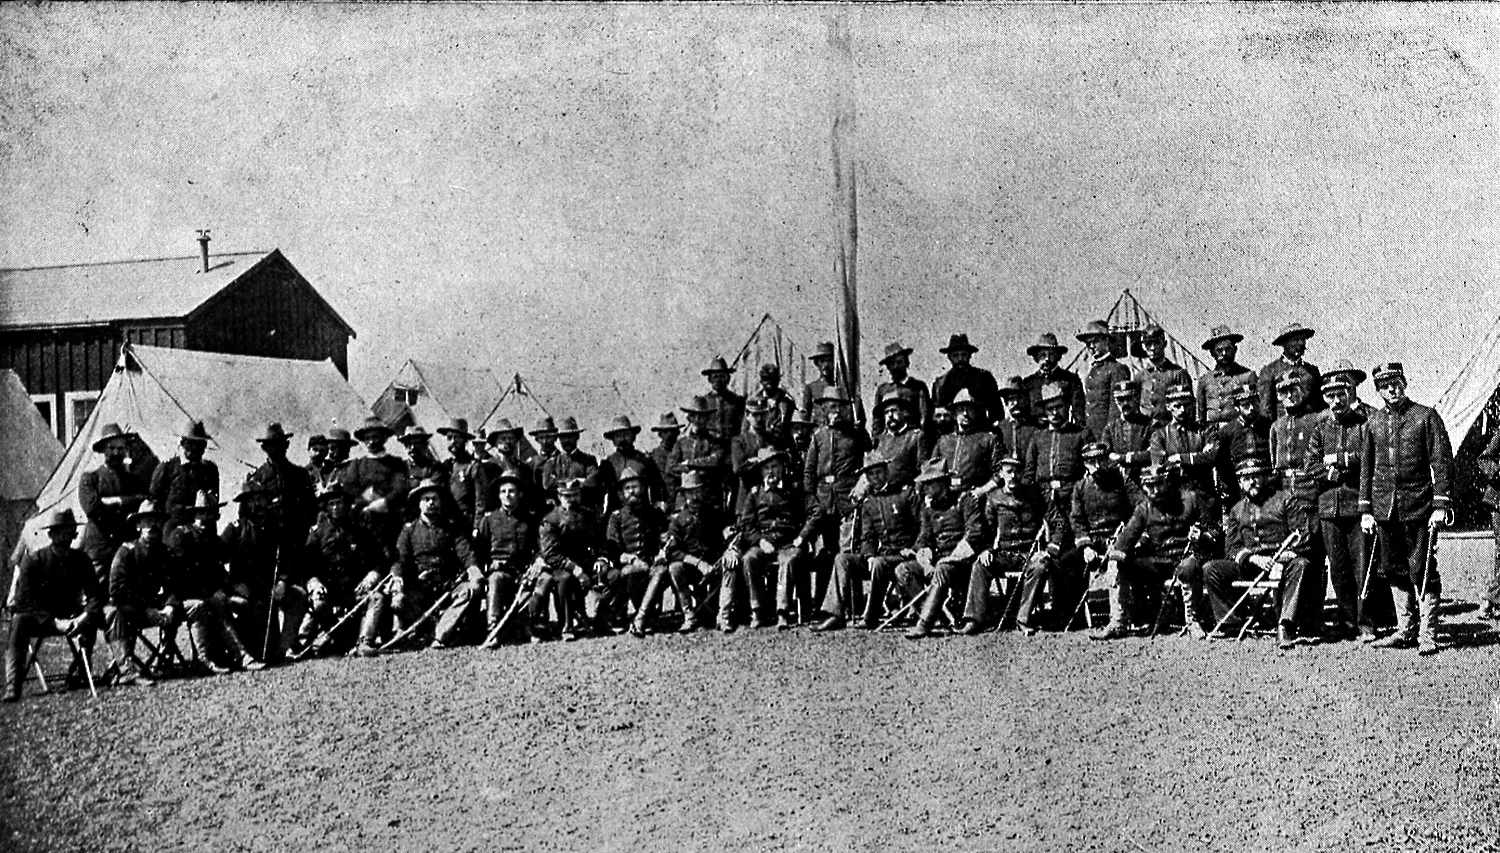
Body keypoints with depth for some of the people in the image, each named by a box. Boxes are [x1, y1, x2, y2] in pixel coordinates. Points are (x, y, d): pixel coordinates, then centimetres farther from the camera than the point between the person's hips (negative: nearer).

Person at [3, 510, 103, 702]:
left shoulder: (80, 559, 2)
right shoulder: (33, 560, -7)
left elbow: (95, 595, -3)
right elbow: (25, 601, -15)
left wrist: (84, 616, -26)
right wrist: (55, 623, -27)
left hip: (69, 616, 2)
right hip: (38, 619, -2)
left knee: (96, 615, -26)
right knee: (20, 622, -34)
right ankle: (13, 687, -38)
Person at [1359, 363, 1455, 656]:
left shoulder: (1425, 417, -2)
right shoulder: (1374, 423, 11)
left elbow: (1442, 461, -5)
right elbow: (1366, 467, 15)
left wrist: (1441, 505, -11)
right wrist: (1366, 510, 10)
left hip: (1418, 507, -5)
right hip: (1384, 508, 5)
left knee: (1422, 571, -4)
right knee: (1395, 571, 10)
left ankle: (1428, 635, 2)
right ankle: (1405, 630, 20)